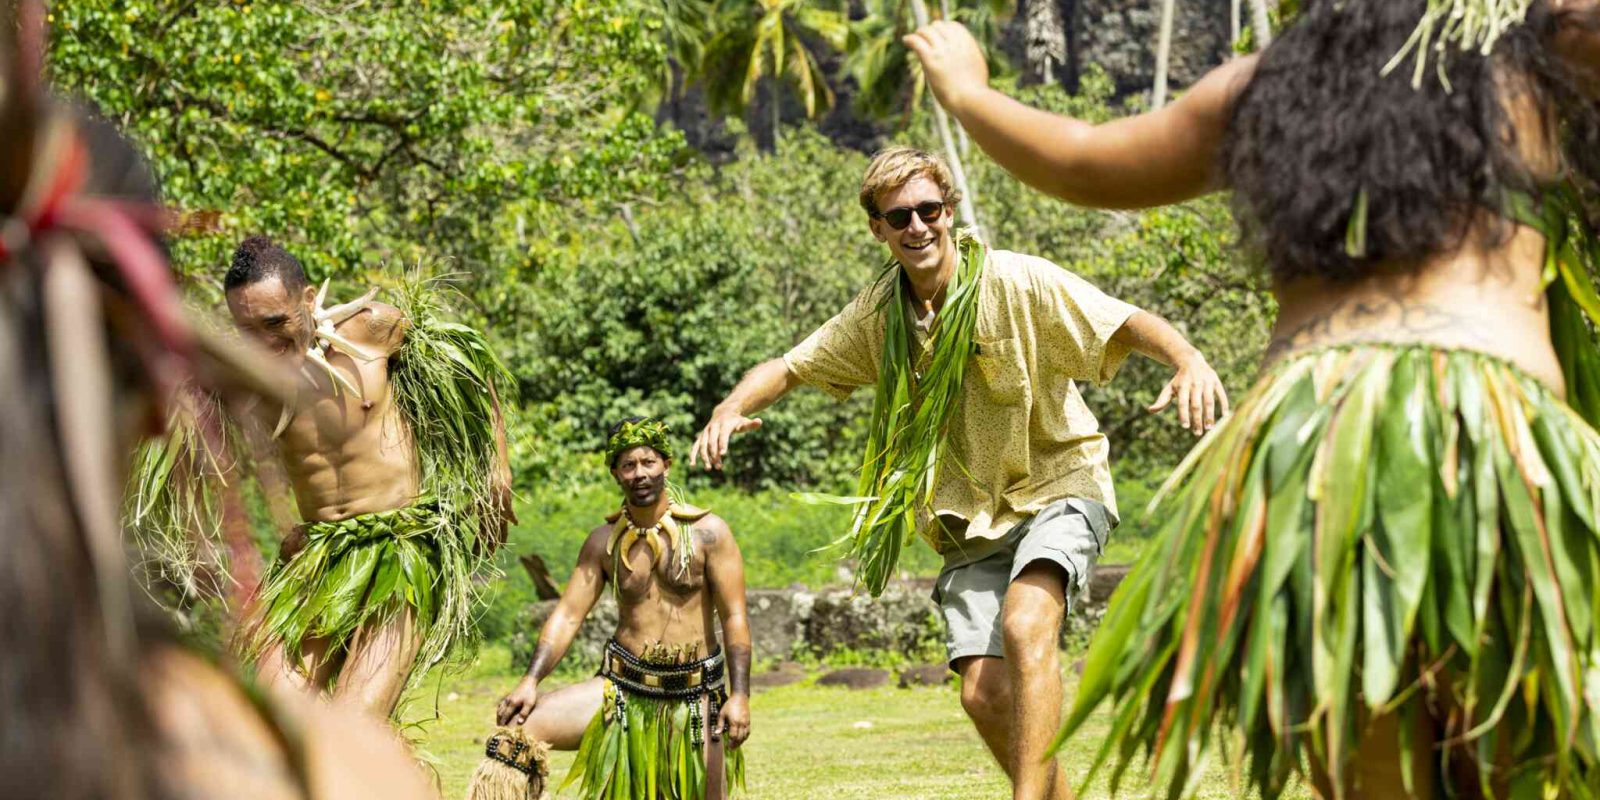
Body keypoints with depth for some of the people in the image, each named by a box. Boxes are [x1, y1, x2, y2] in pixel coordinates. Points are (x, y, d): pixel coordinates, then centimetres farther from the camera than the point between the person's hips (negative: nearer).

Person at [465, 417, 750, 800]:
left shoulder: (707, 532, -5)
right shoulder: (603, 542, 3)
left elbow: (734, 617, -7)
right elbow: (567, 615, 0)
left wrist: (739, 695, -16)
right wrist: (531, 681, -14)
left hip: (695, 696, -2)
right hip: (622, 688, 2)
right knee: (520, 731, -19)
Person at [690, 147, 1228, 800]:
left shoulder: (1016, 282, -15)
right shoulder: (877, 315, 0)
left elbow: (1129, 323, -21)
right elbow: (788, 367, 10)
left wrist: (1189, 360, -42)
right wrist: (731, 409, -12)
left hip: (1057, 487, -5)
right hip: (970, 519, 5)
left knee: (1025, 623, -31)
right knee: (983, 693, -6)